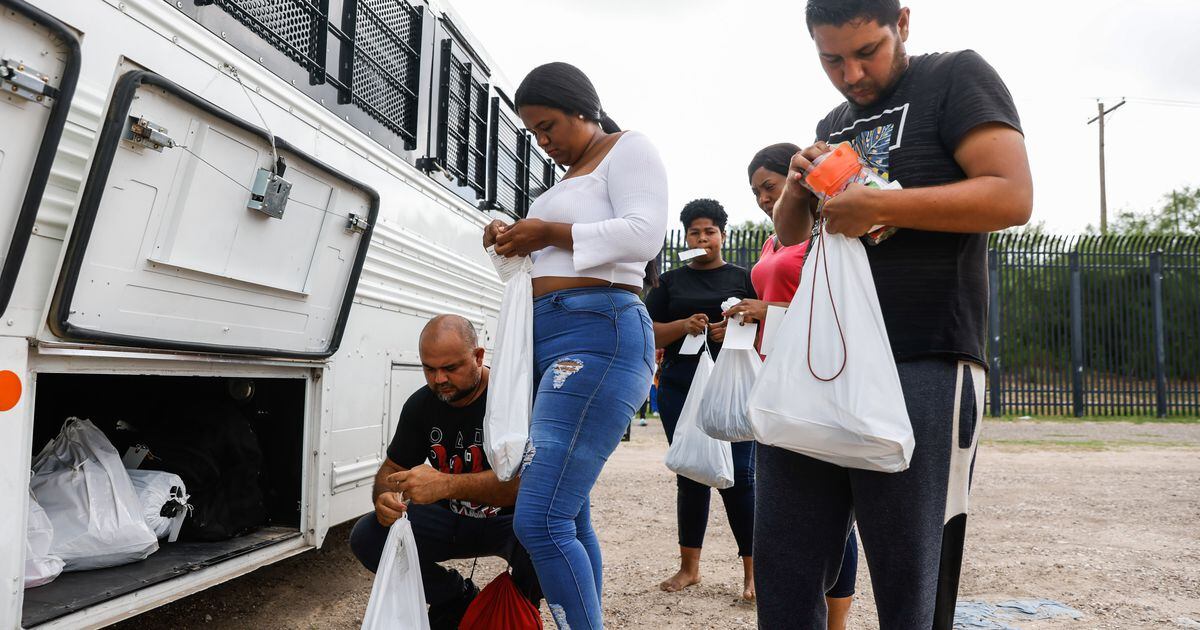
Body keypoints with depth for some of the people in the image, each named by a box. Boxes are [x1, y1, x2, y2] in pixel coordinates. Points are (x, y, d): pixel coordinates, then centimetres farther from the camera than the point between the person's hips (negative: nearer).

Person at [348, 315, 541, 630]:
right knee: (366, 537, -16)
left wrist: (447, 485, -44)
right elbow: (391, 469, 5)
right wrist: (385, 497, -21)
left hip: (511, 518, -5)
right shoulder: (421, 404, -2)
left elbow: (525, 478, -32)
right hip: (451, 519, 5)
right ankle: (457, 600, 7)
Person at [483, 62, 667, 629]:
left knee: (540, 522, -17)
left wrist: (550, 233, -9)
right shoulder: (570, 176, 28)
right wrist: (519, 242, 14)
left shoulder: (628, 148, 4)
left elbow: (644, 235, -12)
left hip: (598, 333, -10)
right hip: (547, 339, 10)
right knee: (568, 519, 10)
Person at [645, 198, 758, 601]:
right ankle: (689, 567, 17)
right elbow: (651, 334, 7)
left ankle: (752, 571, 3)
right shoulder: (671, 281, 13)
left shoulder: (743, 278, 10)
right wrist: (684, 325, -11)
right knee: (689, 476, 7)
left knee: (738, 476, -6)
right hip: (680, 388, 2)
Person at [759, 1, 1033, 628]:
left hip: (921, 368, -6)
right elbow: (788, 237, 26)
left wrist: (880, 207, -16)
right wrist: (798, 186, 5)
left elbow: (1012, 195, -9)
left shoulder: (957, 77, 4)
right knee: (782, 576, 7)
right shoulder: (832, 125, 23)